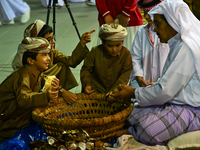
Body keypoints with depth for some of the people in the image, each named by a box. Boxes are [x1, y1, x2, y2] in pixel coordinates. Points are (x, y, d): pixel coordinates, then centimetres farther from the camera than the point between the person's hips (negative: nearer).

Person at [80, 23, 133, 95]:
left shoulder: (126, 54, -6)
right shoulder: (95, 51, -4)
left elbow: (126, 74, -10)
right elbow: (86, 69, 4)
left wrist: (114, 89, -22)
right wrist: (86, 84, -14)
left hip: (116, 90, 1)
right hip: (97, 90, -1)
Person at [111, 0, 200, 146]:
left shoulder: (186, 48, -22)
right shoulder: (178, 44, 12)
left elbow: (165, 91, -24)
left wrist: (134, 93, -9)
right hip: (178, 102, 10)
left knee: (149, 130, -26)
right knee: (134, 114, -3)